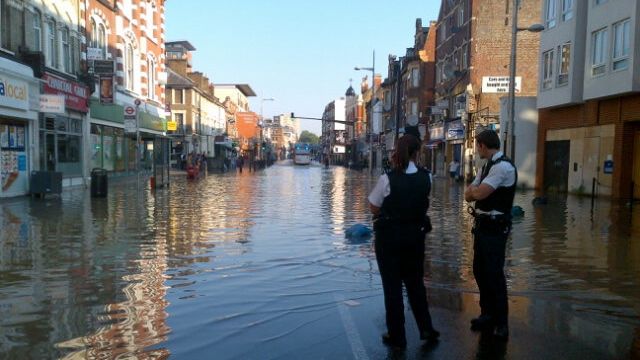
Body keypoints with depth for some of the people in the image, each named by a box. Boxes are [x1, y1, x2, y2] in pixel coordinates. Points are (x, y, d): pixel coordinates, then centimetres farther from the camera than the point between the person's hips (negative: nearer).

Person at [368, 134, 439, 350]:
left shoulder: (388, 179, -16)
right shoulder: (426, 177, -6)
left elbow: (374, 208, -5)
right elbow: (421, 201, 8)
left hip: (389, 237, -4)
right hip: (415, 235, 4)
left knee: (392, 286, 9)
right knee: (415, 282, 22)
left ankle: (397, 336, 19)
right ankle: (426, 328, 31)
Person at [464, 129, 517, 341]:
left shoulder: (504, 166, -18)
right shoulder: (488, 166, 14)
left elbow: (479, 193, -25)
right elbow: (469, 195, 12)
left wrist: (473, 189, -3)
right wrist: (475, 190, -9)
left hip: (495, 228, -10)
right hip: (482, 225, 10)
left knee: (494, 274, -1)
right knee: (480, 271, 16)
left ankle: (501, 323, 14)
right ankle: (487, 315, 30)